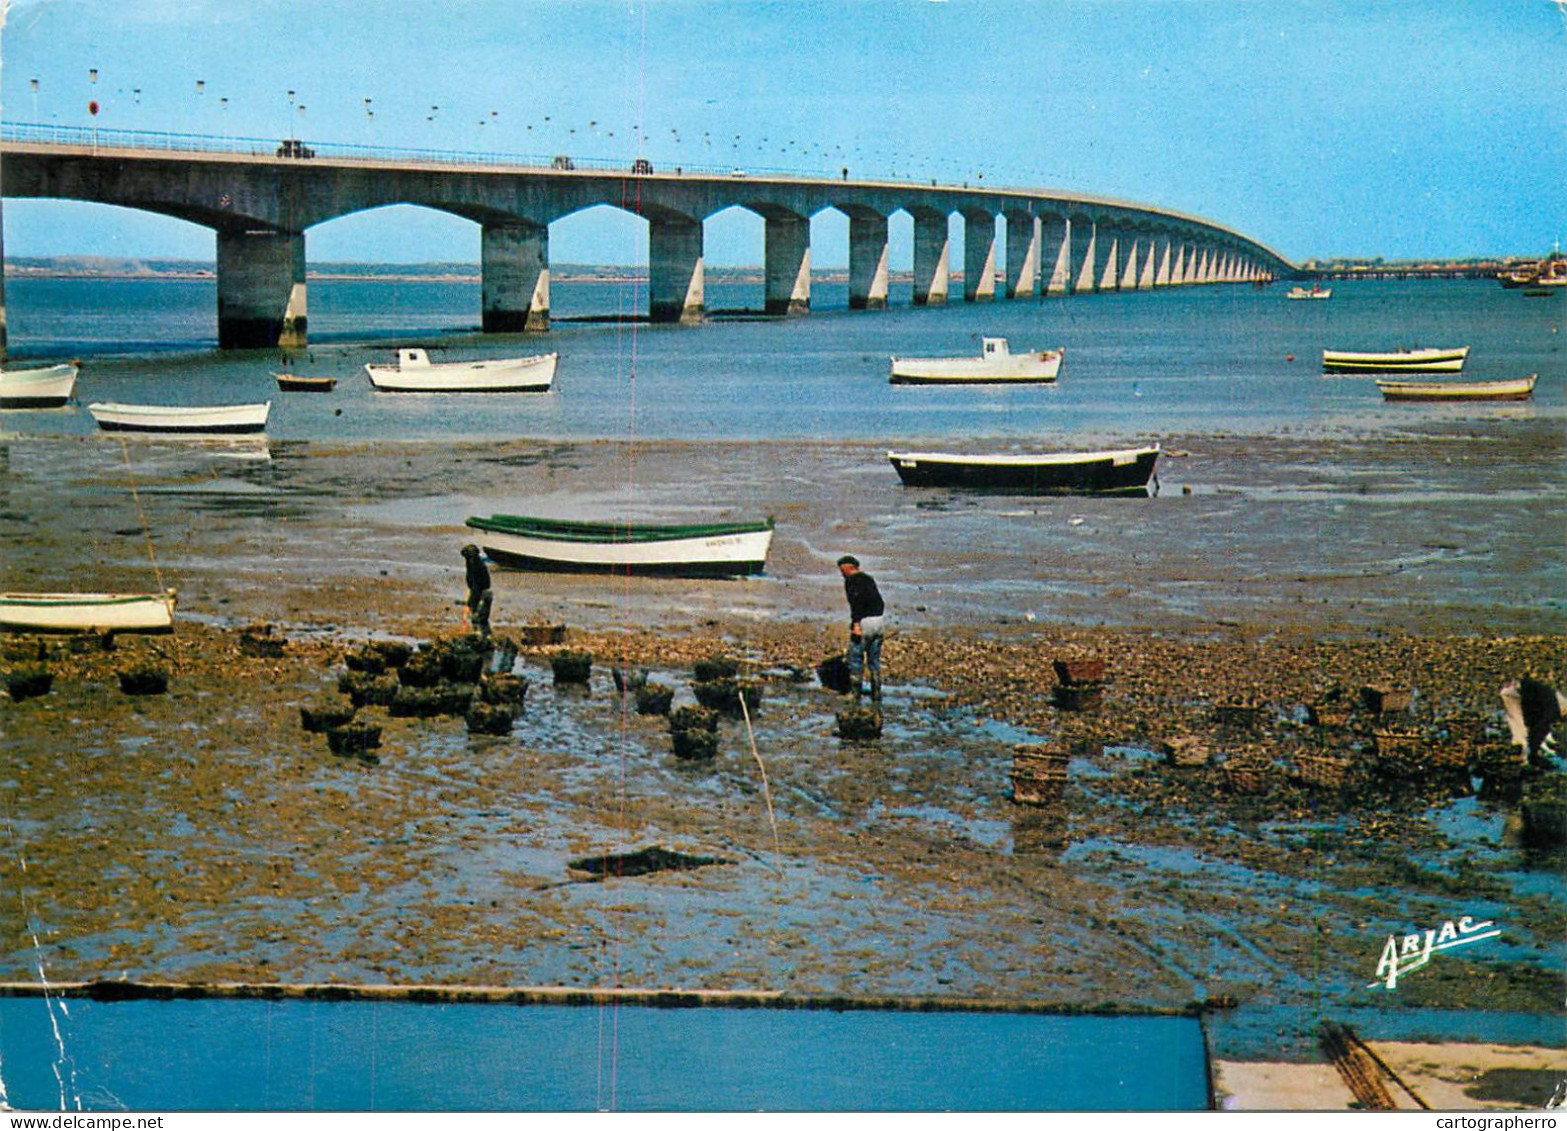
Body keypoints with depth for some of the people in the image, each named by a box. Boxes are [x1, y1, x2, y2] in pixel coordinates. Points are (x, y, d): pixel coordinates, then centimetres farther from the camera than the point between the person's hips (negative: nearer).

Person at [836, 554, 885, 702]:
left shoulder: (851, 580, -6)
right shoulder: (869, 579, 19)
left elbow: (856, 602, -18)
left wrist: (856, 623, -23)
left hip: (864, 621, -7)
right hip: (879, 618, 7)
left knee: (856, 656, 1)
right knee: (874, 658, 13)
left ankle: (856, 691, -2)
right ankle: (876, 692, 12)